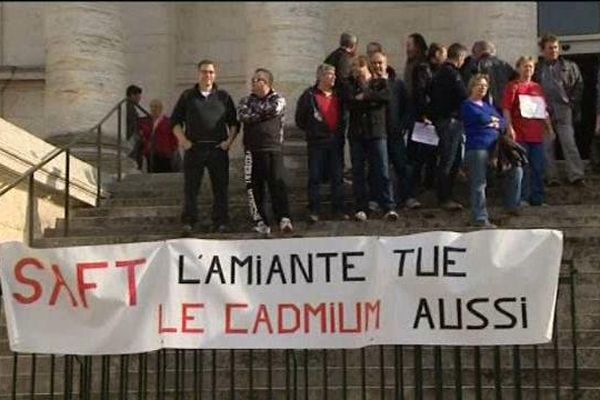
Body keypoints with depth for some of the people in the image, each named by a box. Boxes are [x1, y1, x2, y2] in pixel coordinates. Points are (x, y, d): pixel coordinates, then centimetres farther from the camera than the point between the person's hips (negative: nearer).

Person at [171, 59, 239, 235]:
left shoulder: (223, 97, 11)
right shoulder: (187, 96, 9)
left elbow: (234, 122, 13)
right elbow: (175, 121, 10)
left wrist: (230, 140, -2)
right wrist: (183, 140, -3)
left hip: (218, 148, 1)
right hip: (194, 148, 0)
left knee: (220, 188, 1)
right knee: (191, 188, -1)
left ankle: (220, 222, 7)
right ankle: (188, 222, 4)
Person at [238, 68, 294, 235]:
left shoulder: (278, 99, 10)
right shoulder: (246, 100, 15)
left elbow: (275, 110, -14)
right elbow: (243, 116, -6)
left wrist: (255, 113, -1)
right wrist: (264, 114, -5)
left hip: (274, 148, -2)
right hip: (253, 150, 2)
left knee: (277, 182, -12)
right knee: (254, 186, 1)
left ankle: (284, 218, -15)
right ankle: (260, 221, 7)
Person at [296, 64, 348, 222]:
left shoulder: (338, 95, 10)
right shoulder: (310, 95, -4)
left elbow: (343, 116, 20)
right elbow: (300, 119, 0)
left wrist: (340, 133, 10)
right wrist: (311, 131, 0)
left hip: (335, 142, 4)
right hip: (317, 143, -4)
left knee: (337, 177, 7)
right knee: (315, 177, -1)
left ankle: (338, 209, 14)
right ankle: (314, 211, 4)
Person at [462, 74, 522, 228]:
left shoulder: (487, 105, 25)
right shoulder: (467, 105, 1)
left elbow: (502, 122, 14)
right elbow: (482, 118, -15)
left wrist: (494, 123, -7)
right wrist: (493, 119, 4)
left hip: (494, 146, 8)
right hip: (477, 147, -8)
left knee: (516, 170, 8)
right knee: (479, 183, -8)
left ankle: (511, 205, 21)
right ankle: (480, 218, -4)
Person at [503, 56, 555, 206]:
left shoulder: (538, 88, 16)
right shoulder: (513, 86, 0)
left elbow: (544, 110, 20)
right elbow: (506, 108, -7)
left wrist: (549, 128, 16)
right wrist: (509, 127, -15)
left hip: (537, 134, 5)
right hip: (519, 134, -5)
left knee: (538, 168, 7)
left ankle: (537, 198, 15)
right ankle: (521, 198, 4)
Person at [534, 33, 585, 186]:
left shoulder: (569, 66, 7)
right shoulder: (537, 69, 6)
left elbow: (579, 85, 8)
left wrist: (572, 102, 1)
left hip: (563, 110, -1)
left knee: (569, 143, -5)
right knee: (547, 146, 3)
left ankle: (576, 176, -5)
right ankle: (552, 177, 8)